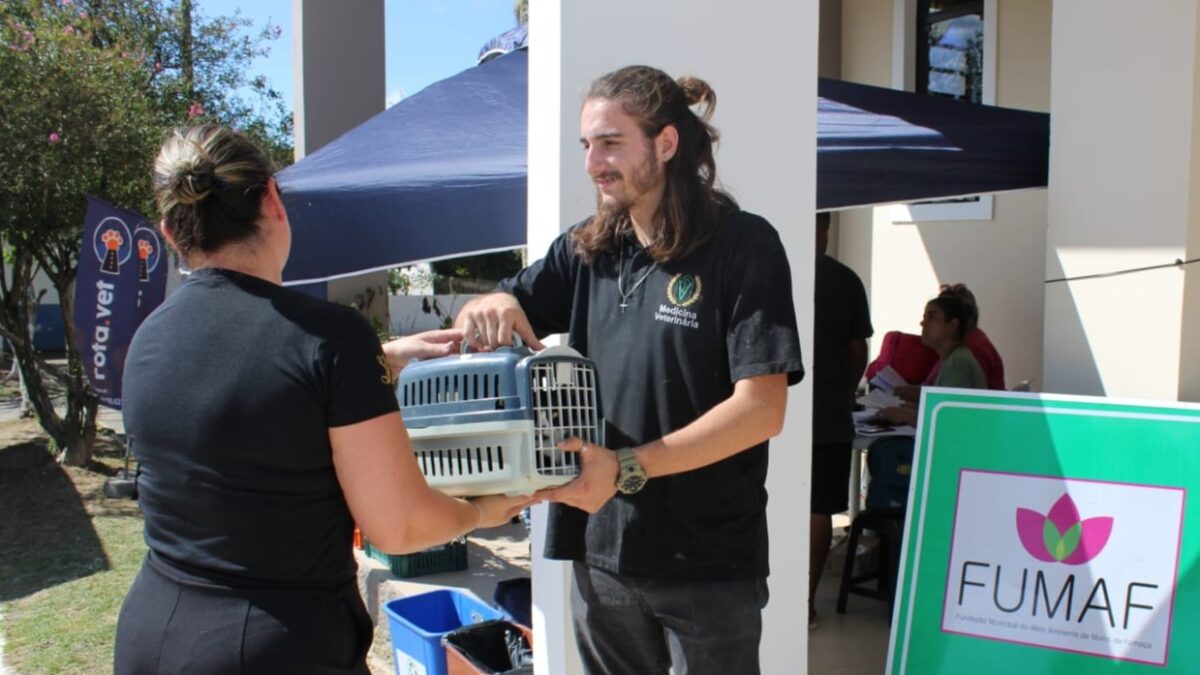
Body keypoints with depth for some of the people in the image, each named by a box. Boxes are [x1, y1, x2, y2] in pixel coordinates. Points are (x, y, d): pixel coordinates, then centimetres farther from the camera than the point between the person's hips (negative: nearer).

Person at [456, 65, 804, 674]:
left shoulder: (742, 245, -11)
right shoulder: (587, 250, 5)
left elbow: (762, 409, -17)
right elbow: (489, 316, 9)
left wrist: (627, 468, -26)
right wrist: (489, 308, -16)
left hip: (709, 560, -4)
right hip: (600, 548, 5)